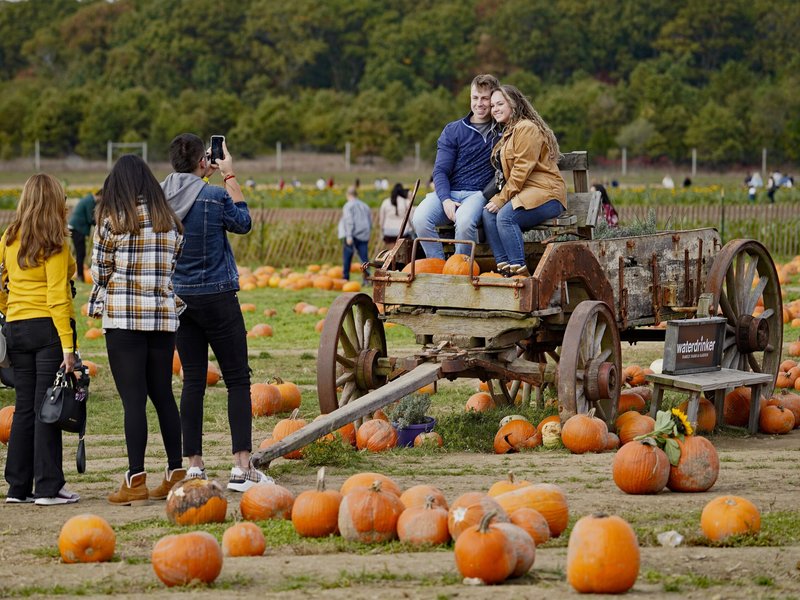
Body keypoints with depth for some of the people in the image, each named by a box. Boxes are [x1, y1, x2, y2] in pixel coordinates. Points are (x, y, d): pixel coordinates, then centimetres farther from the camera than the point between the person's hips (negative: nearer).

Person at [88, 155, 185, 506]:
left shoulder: (112, 220, -6)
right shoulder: (169, 221, 8)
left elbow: (99, 271, 0)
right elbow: (177, 267, 10)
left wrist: (97, 306, 17)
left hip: (124, 318, -5)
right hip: (164, 315, 5)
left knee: (133, 399, -5)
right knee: (163, 395, 13)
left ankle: (136, 481, -6)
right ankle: (176, 474, 16)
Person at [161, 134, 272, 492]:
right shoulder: (215, 196, -14)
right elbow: (242, 223, 5)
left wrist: (205, 177, 19)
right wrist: (229, 177, 9)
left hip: (179, 298, 5)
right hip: (217, 297, -5)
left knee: (193, 381, 10)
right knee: (237, 380, 1)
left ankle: (194, 466, 9)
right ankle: (242, 467, -5)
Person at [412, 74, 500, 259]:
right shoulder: (453, 130, 11)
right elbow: (440, 170, 5)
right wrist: (446, 200, -15)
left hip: (478, 193, -2)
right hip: (448, 191, 2)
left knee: (464, 220, -37)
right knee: (420, 218, -29)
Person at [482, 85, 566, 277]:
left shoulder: (526, 128, -8)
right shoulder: (508, 132, 25)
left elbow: (522, 169, -15)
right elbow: (508, 175, 24)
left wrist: (502, 198, -15)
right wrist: (500, 197, 7)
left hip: (546, 194, -9)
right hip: (522, 193, 9)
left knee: (505, 216, -30)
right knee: (488, 213, -16)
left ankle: (519, 271, -30)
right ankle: (504, 268, -23)